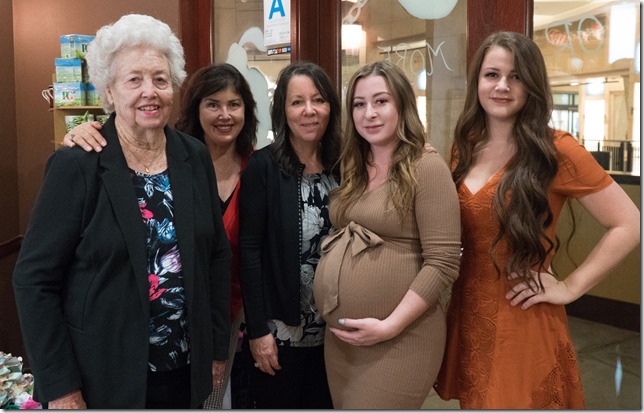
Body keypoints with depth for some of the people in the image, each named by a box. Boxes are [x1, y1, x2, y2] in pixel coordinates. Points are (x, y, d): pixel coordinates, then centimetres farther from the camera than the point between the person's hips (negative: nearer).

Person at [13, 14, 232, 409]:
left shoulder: (196, 157, -1)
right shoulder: (76, 166, -13)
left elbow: (218, 255, 6)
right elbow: (35, 279, -11)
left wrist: (217, 349, 5)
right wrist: (60, 388, -12)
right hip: (104, 377, -3)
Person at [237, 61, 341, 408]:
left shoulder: (341, 166, 2)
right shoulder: (263, 166, -10)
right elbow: (249, 250, -13)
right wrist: (258, 330, -15)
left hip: (332, 330, 4)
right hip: (279, 330, -4)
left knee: (324, 404, 18)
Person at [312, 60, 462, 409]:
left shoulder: (426, 167, -11)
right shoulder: (351, 170, 9)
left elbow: (443, 263, -15)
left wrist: (390, 326, -18)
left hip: (398, 340, -6)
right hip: (338, 337, 6)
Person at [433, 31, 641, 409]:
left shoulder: (556, 150, -13)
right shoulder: (465, 146, 5)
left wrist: (570, 288, -13)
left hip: (521, 320, -5)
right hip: (466, 313, 6)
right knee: (474, 401, 20)